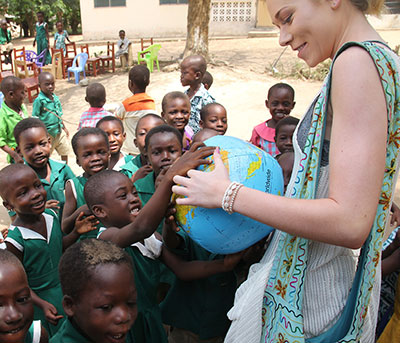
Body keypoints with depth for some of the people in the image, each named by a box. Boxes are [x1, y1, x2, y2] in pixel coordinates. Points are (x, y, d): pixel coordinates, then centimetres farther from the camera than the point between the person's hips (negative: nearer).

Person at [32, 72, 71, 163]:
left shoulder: (55, 98, 2)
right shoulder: (39, 100, -18)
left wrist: (64, 127, 18)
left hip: (59, 132, 7)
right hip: (47, 134, -7)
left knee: (65, 152, 19)